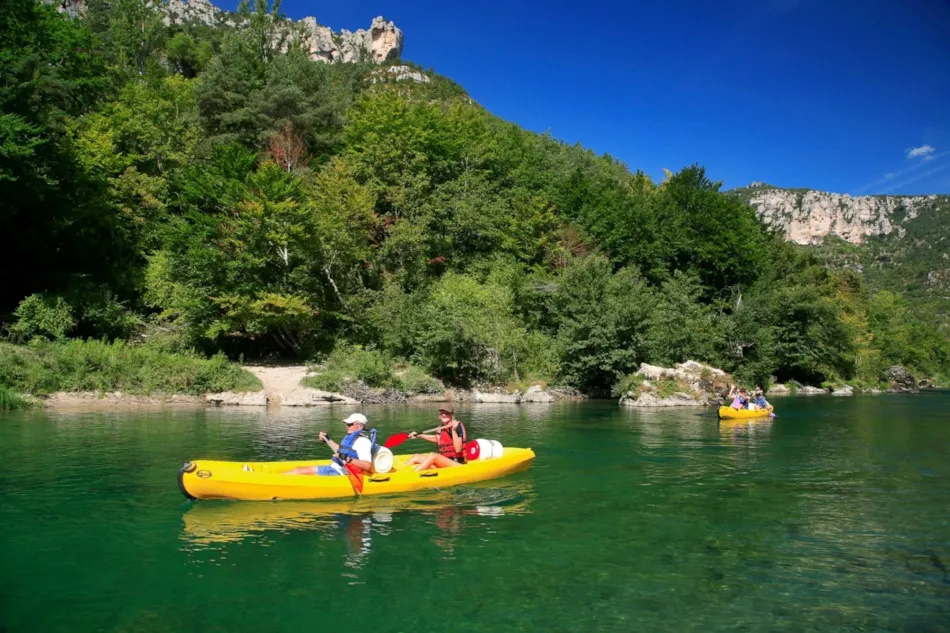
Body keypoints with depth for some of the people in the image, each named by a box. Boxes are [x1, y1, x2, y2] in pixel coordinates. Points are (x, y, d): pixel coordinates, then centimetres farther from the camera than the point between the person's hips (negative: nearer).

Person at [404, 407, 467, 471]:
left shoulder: (458, 426, -11)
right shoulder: (441, 428, 8)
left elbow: (458, 450, -21)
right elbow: (436, 438, 32)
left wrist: (453, 430, -27)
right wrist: (418, 435, 31)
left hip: (457, 464, -8)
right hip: (443, 462, 8)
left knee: (432, 456, -30)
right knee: (416, 457, -3)